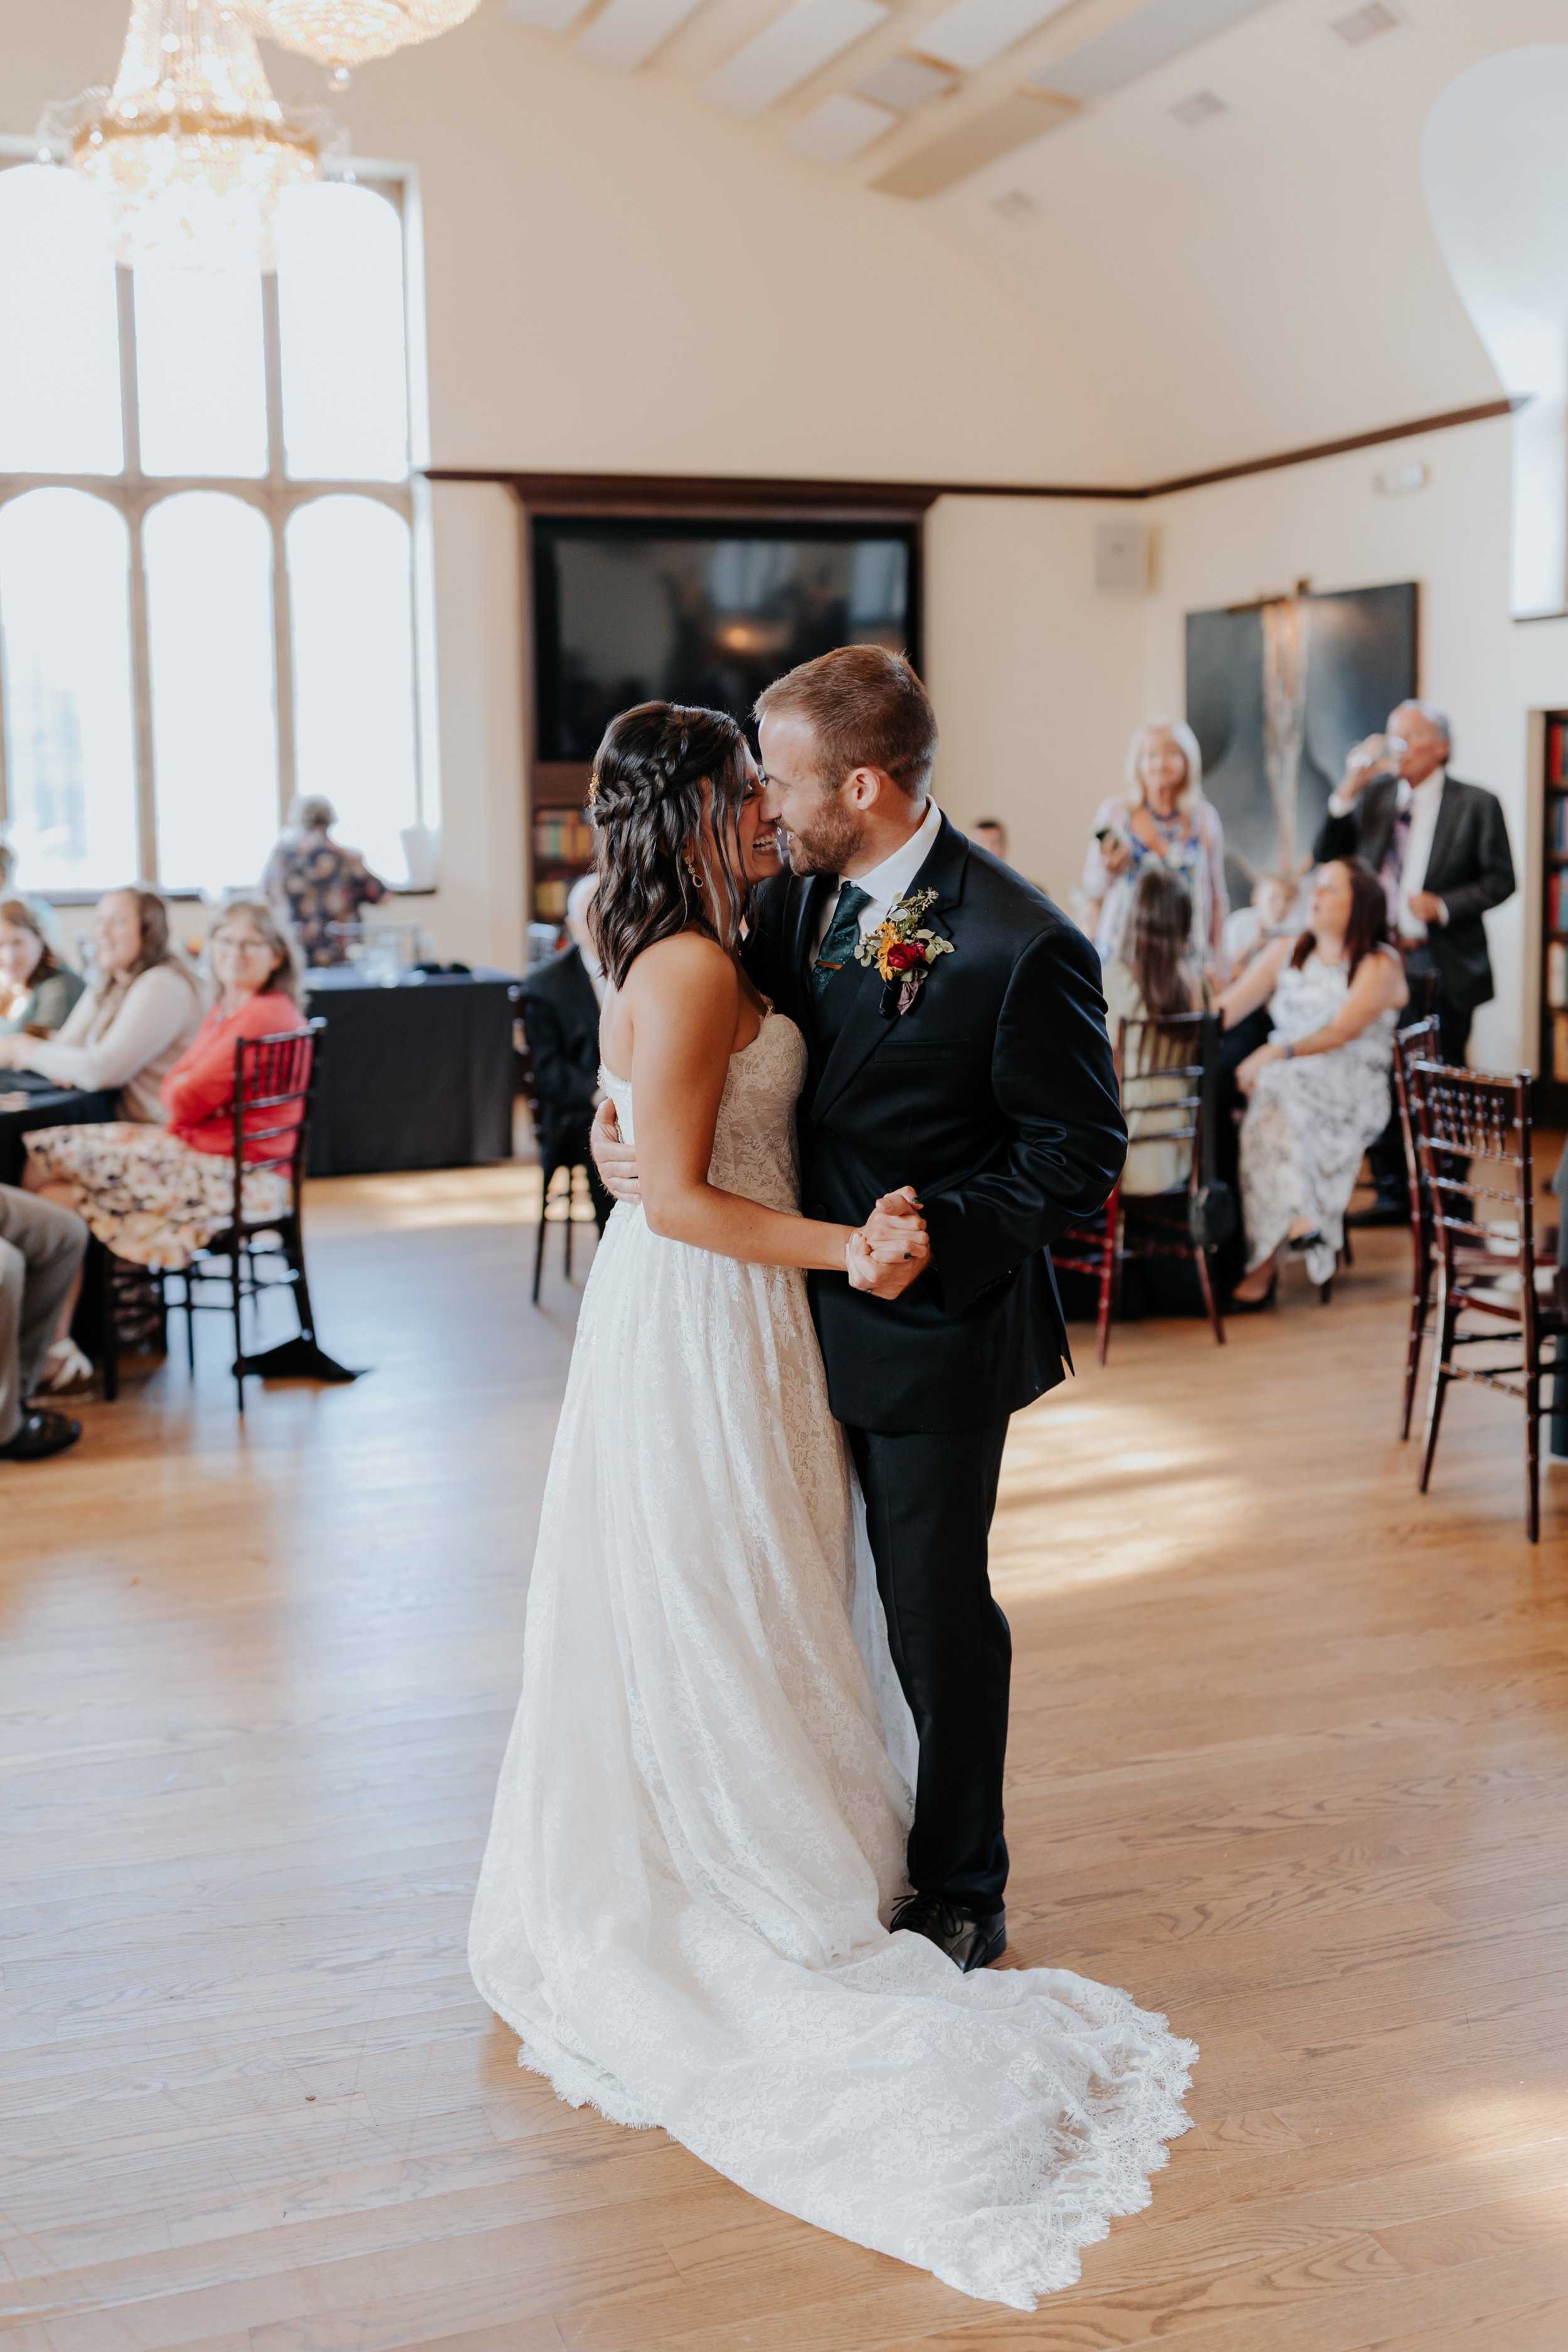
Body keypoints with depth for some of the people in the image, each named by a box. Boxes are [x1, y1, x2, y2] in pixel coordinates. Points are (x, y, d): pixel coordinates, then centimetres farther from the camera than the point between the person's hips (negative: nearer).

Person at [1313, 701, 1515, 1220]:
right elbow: (1325, 857, 4)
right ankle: (1392, 1194, 18)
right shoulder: (1374, 796, 9)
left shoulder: (1476, 805, -2)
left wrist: (1444, 905, -18)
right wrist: (1348, 791, -7)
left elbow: (1500, 879, -3)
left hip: (1443, 967, -4)